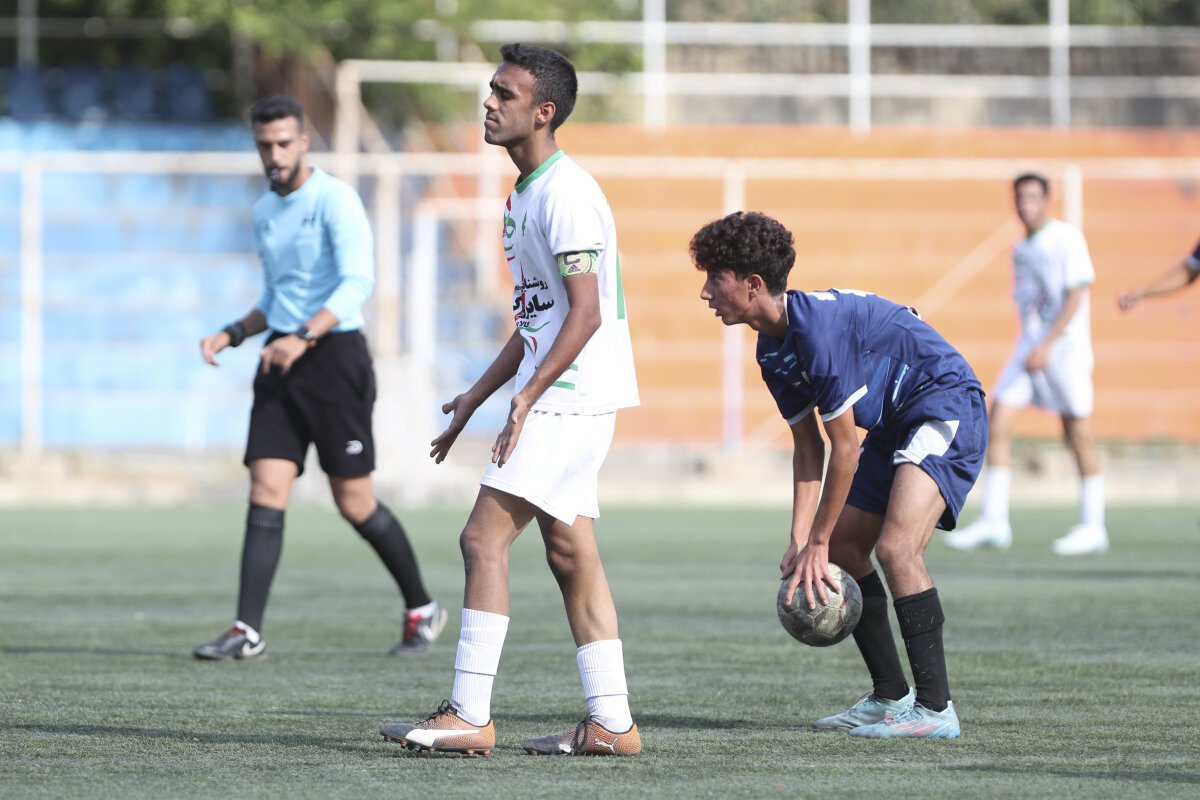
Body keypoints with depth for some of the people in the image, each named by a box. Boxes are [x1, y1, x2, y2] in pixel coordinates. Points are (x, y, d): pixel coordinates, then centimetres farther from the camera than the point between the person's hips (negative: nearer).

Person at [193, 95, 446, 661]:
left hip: (333, 354, -6)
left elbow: (358, 281, -20)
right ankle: (247, 631, -10)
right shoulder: (264, 212, 16)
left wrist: (304, 337, -29)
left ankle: (422, 610, 17)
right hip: (280, 361, 6)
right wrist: (231, 334, 10)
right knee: (266, 492, -6)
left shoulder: (334, 200, -8)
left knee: (354, 503, -2)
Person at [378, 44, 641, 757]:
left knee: (484, 538, -12)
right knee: (571, 552, 10)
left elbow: (586, 313, -21)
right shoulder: (525, 193, 16)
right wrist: (478, 396, 22)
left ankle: (470, 716, -11)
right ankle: (611, 724, 12)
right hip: (561, 400, 10)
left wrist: (529, 396, -27)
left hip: (568, 398, -10)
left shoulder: (566, 194, -16)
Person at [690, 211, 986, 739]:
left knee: (895, 546, -25)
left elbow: (844, 446, -22)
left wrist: (817, 543, -15)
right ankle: (890, 696, 19)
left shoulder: (820, 328, -27)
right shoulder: (773, 348, 4)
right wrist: (801, 542, -2)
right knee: (843, 548, 10)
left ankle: (936, 709, -22)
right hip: (895, 427, 11)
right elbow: (808, 448, 8)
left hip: (948, 412, -11)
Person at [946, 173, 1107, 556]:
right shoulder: (1021, 250, 13)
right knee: (998, 420, -5)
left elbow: (1075, 296, -14)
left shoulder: (1067, 238, -7)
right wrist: (1032, 347, 16)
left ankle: (1092, 526, 7)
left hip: (1065, 347, -7)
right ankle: (994, 521, -4)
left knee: (1078, 432, -2)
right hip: (1030, 347, 7)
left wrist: (1047, 346, -20)